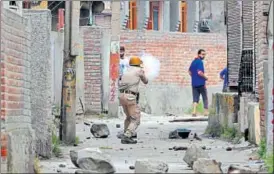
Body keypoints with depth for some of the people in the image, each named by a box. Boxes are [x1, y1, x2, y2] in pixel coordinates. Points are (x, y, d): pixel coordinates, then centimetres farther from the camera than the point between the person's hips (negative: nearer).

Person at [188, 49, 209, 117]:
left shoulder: (193, 62, 12)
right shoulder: (200, 62, -14)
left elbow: (190, 71, 21)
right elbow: (199, 72, -22)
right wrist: (205, 77, -8)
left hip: (194, 83, 7)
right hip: (201, 83, -7)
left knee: (195, 98, 4)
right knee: (205, 98, 7)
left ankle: (194, 111, -10)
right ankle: (206, 111, 10)